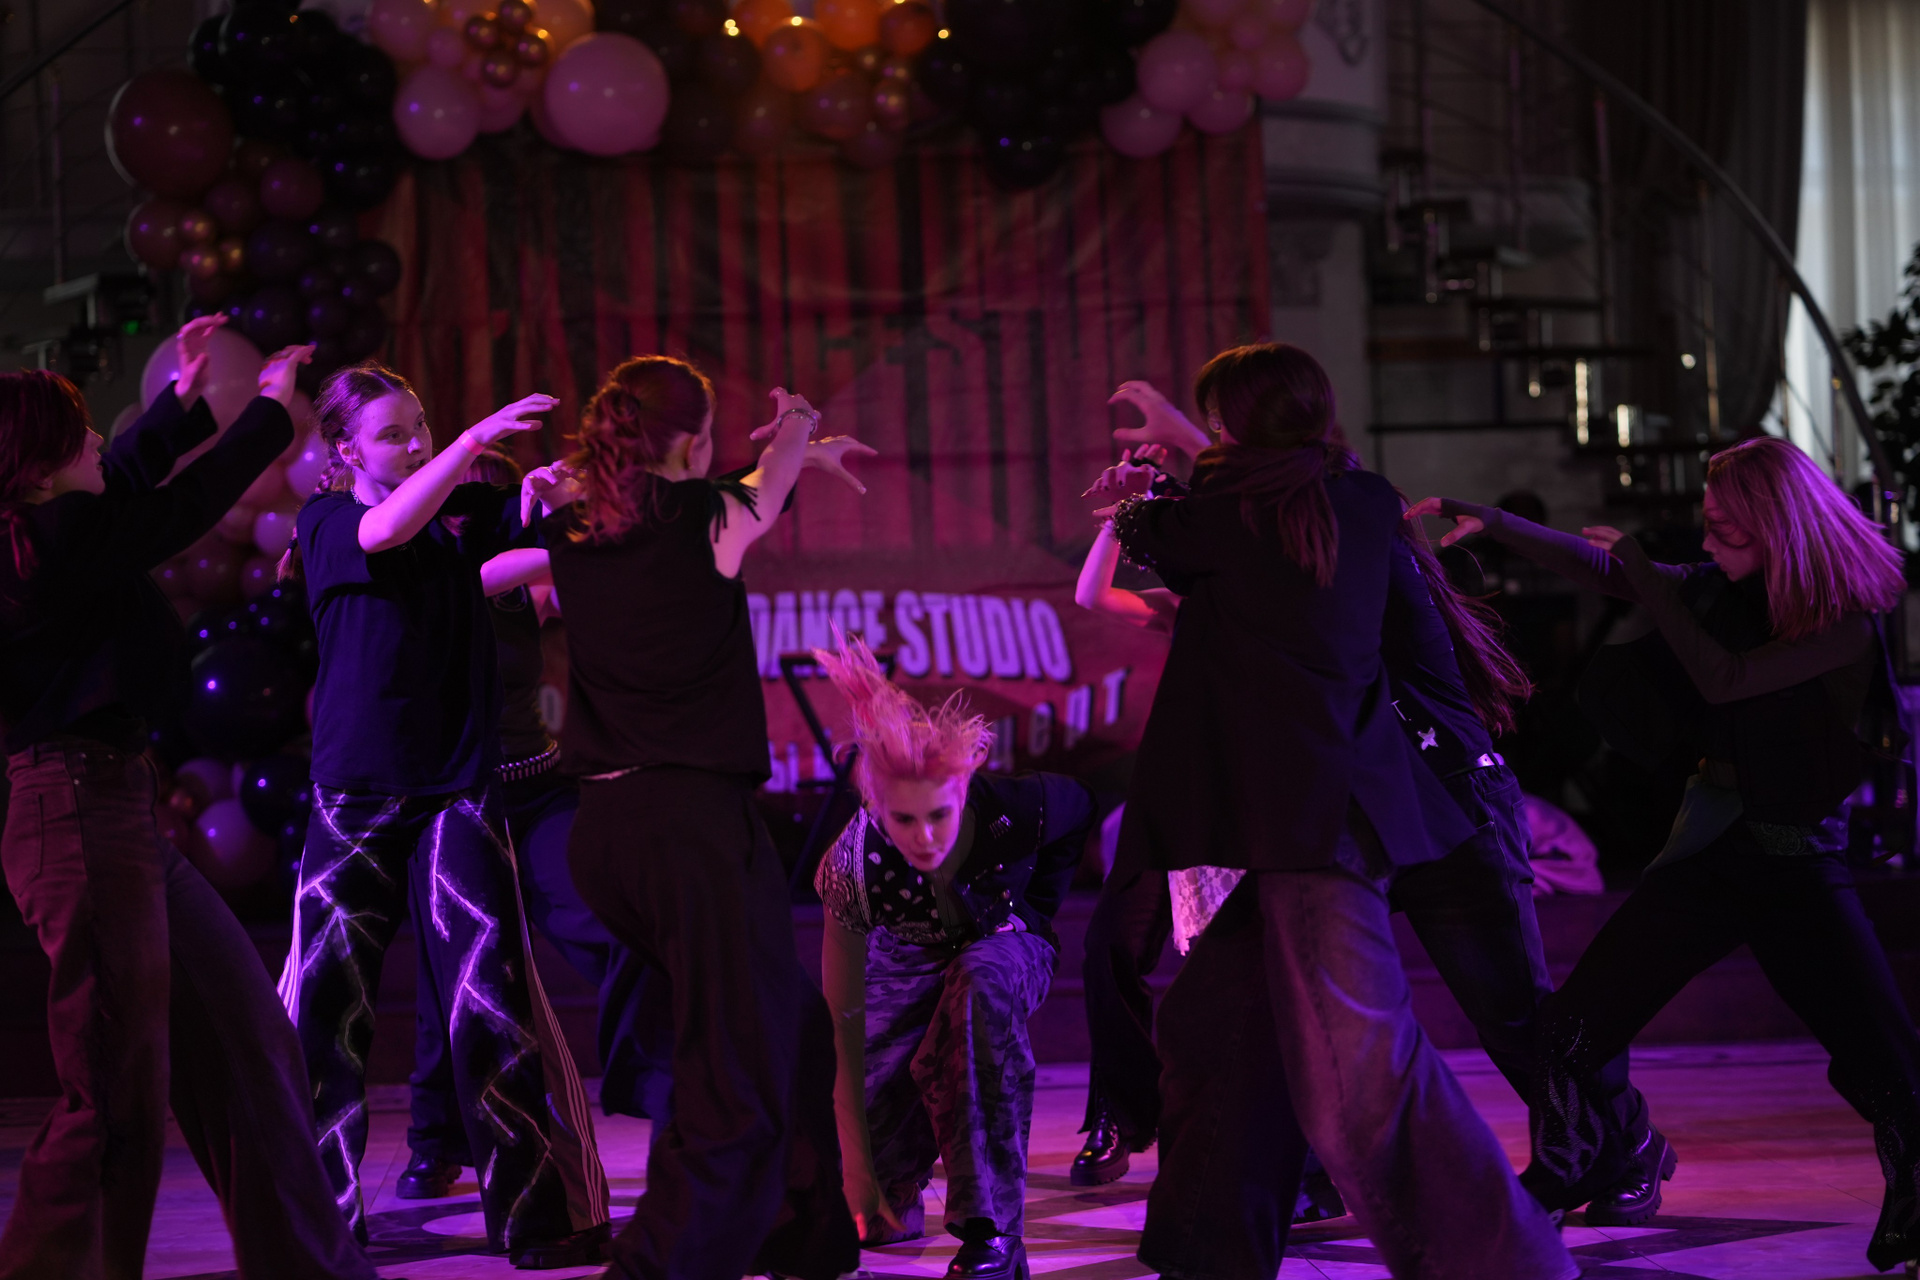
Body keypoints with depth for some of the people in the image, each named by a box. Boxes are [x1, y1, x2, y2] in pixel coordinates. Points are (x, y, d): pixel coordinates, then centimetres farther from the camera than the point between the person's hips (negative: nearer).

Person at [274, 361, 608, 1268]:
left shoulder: (466, 510, 8)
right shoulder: (328, 523, -1)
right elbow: (388, 529, -22)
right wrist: (478, 437, -31)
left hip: (457, 785, 1)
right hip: (357, 789, -1)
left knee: (491, 1000, -7)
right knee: (323, 1001, 2)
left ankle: (544, 1214, -1)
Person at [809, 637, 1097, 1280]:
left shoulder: (1016, 812, -34)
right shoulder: (856, 864, -34)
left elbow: (1079, 805, -7)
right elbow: (842, 1026, -28)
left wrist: (1036, 910, 0)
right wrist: (857, 1163, -30)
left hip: (1003, 945, 0)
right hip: (908, 959, 0)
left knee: (983, 982, -40)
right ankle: (899, 1191, 29)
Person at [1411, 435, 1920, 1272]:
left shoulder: (1846, 620, -14)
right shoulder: (1717, 590, 2)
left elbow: (1724, 679, -23)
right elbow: (1593, 566, 4)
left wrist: (1646, 573, -17)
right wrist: (1488, 522, -5)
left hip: (1799, 864, -4)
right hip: (1707, 849, 4)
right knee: (1569, 1034, -2)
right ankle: (1565, 1179, 21)